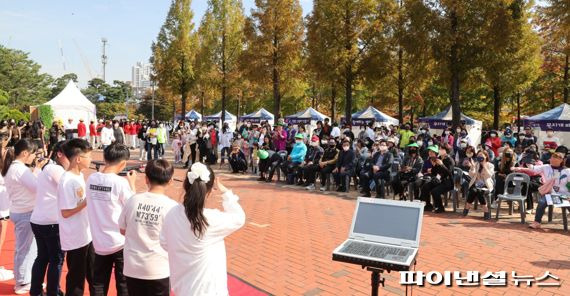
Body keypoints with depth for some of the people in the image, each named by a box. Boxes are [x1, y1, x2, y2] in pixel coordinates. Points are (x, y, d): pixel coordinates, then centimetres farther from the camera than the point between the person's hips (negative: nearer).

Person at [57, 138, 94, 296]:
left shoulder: (79, 175, 5)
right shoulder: (67, 181, -21)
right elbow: (66, 212, -22)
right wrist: (88, 200, -20)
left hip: (87, 234, 9)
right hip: (75, 239, -9)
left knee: (93, 275, 21)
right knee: (76, 278, 7)